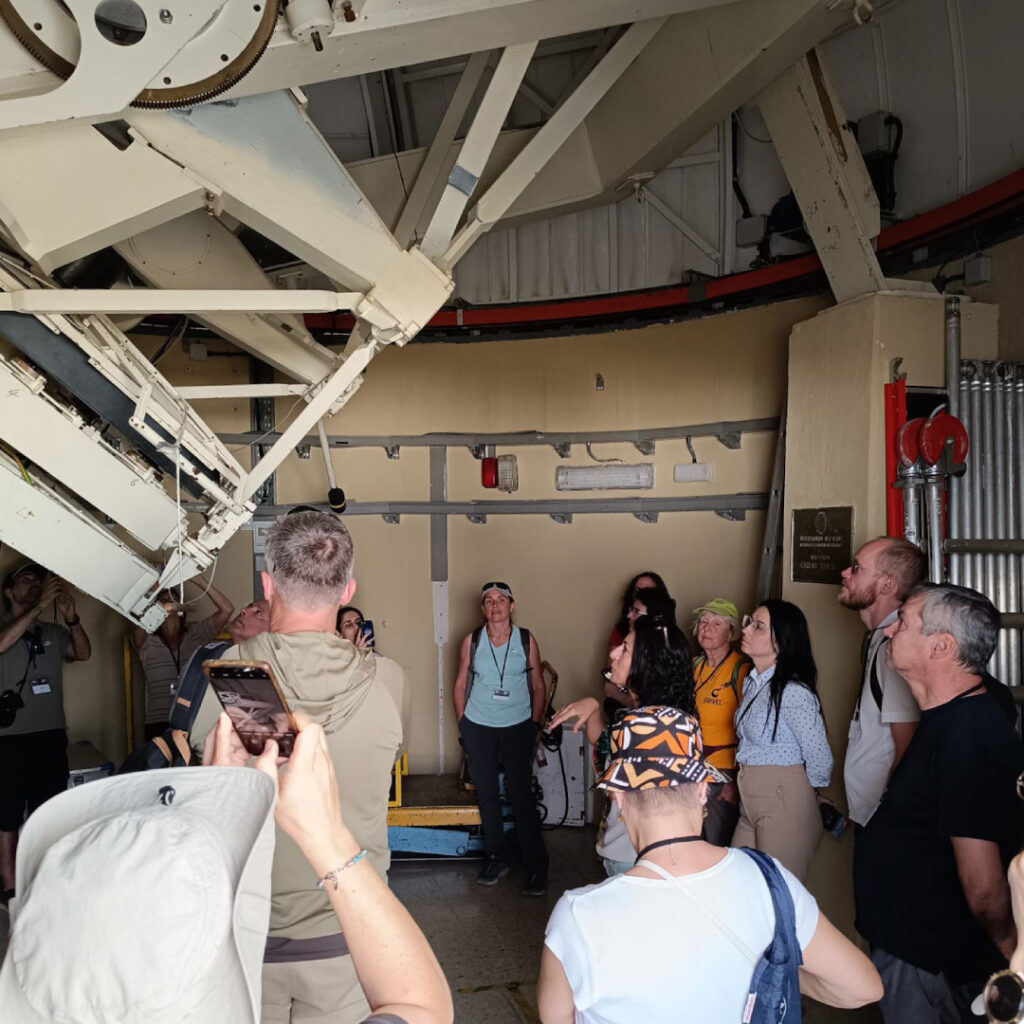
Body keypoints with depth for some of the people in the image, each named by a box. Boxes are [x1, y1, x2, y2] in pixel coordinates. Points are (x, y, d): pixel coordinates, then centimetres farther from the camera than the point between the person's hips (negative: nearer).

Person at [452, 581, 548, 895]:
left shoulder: (526, 640, -2)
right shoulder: (472, 641, 0)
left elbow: (538, 686, 5)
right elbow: (460, 685, 7)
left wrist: (535, 724, 1)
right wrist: (463, 725, 3)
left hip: (517, 727, -1)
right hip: (478, 727, 2)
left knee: (521, 795, -4)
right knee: (486, 794, 8)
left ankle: (535, 865, 7)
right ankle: (495, 859, 23)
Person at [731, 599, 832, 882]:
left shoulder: (793, 692, -19)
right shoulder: (752, 683, 8)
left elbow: (820, 760, -14)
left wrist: (796, 793, 3)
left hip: (784, 806, -8)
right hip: (751, 805, 8)